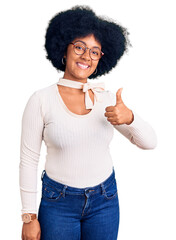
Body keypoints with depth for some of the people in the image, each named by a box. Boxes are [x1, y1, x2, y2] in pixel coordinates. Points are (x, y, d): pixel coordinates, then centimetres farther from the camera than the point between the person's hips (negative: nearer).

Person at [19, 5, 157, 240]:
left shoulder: (107, 99, -3)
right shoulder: (41, 100, -11)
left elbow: (149, 142, -2)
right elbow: (28, 161, -7)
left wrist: (129, 117, -23)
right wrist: (29, 217, -5)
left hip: (105, 200, 3)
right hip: (59, 202, -2)